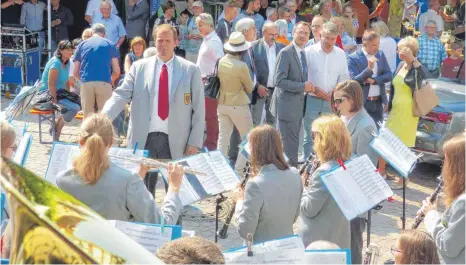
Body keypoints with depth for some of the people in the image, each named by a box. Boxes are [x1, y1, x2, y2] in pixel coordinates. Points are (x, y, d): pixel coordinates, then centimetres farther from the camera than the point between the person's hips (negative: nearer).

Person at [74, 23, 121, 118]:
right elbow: (116, 71, 9)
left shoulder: (82, 45, 17)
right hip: (104, 83, -1)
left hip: (86, 83, 1)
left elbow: (76, 73, 15)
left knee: (87, 117, 6)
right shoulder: (110, 44, 13)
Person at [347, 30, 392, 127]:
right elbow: (353, 81, -16)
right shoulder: (353, 58, -9)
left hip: (378, 102, 5)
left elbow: (389, 75, 5)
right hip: (362, 103, -5)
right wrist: (369, 68, -27)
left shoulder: (380, 55, 8)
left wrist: (374, 80, -12)